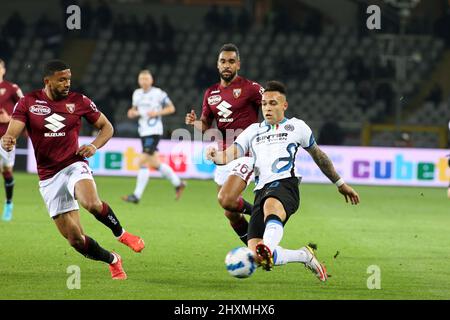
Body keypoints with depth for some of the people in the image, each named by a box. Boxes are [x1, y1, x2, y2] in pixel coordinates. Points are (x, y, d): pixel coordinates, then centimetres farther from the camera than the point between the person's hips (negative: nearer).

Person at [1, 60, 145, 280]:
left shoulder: (79, 101, 0)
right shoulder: (28, 103, -2)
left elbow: (106, 127, 11)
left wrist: (94, 146, -9)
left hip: (74, 166, -1)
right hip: (48, 178, 1)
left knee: (92, 203, -36)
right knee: (75, 240, -1)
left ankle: (121, 234, -7)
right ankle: (112, 260, 26)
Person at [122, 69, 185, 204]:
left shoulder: (158, 93, -7)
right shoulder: (137, 94, 12)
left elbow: (171, 108, -2)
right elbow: (135, 110, 24)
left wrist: (157, 113, -15)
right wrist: (132, 113, 0)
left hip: (154, 131, -8)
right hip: (143, 132, 8)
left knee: (143, 162, -13)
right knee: (154, 163, 12)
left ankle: (137, 195, -12)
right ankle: (178, 183, 30)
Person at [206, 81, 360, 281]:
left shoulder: (296, 127, 20)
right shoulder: (253, 131, 25)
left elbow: (318, 155, 31)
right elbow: (230, 154, 11)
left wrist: (340, 184, 34)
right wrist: (216, 156, -13)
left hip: (285, 184, -4)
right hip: (262, 191, 4)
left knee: (271, 206, -43)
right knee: (256, 257, -15)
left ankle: (268, 250, -70)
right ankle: (304, 256, 8)